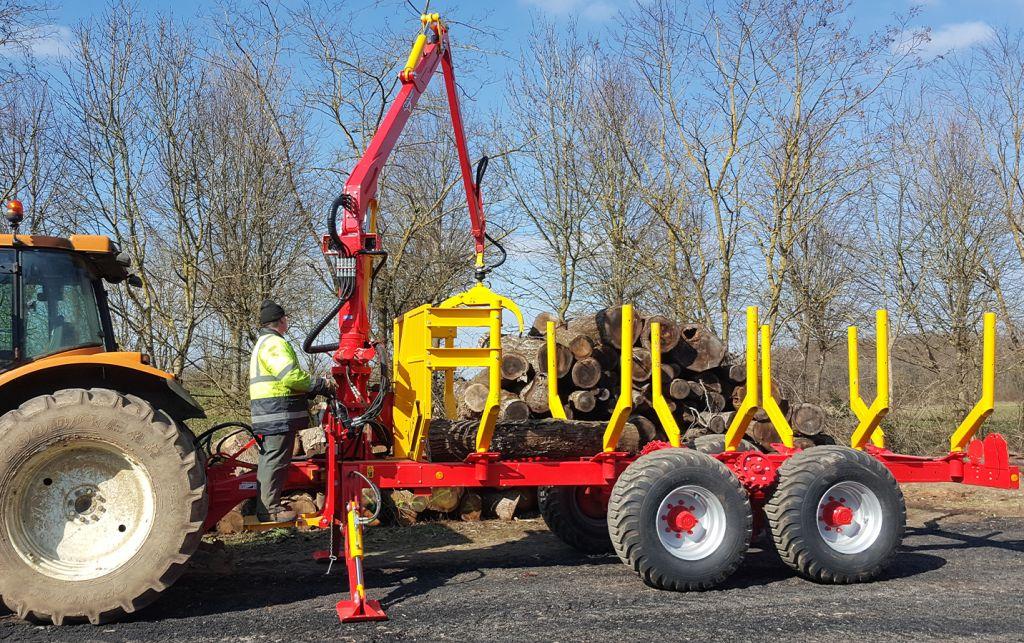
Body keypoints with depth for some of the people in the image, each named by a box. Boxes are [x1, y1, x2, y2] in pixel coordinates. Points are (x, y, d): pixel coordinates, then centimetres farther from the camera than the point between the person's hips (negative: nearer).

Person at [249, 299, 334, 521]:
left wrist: (312, 389, 20)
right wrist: (322, 385, -13)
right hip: (279, 412, -11)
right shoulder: (274, 343, -12)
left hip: (270, 413, 11)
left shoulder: (263, 343, 24)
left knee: (269, 458, 17)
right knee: (276, 460, -8)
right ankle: (270, 509, -6)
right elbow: (291, 376, -22)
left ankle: (266, 504, 26)